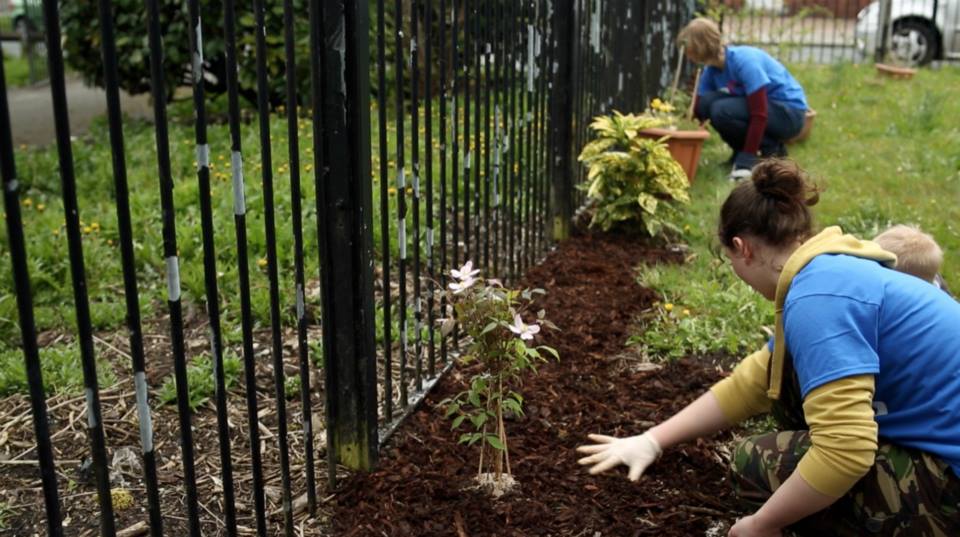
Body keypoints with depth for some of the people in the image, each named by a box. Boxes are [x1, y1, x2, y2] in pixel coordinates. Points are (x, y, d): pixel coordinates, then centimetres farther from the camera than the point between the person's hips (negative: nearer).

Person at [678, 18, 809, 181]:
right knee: (707, 102, -12)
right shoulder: (712, 69, -3)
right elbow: (700, 109, 0)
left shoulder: (744, 61, -26)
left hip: (790, 113, -8)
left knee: (721, 111, -27)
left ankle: (771, 149, -8)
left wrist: (747, 158, -26)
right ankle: (742, 151, 2)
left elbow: (759, 115, -28)